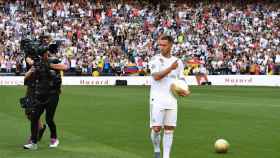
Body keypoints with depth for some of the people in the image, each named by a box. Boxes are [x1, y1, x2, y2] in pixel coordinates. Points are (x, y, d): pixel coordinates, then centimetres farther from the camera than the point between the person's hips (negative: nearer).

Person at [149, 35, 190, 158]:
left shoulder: (178, 62, 10)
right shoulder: (155, 59, -3)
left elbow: (181, 79, 17)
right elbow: (156, 76, -17)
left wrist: (184, 91, -2)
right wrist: (170, 68, -23)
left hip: (172, 99, 4)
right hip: (157, 99, -4)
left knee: (169, 129, 2)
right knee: (156, 128, -7)